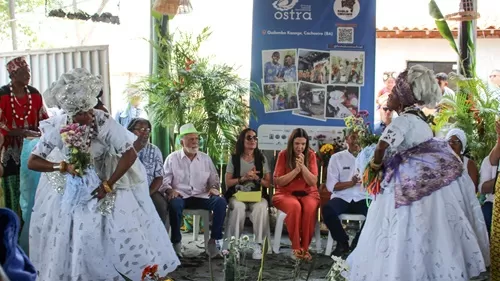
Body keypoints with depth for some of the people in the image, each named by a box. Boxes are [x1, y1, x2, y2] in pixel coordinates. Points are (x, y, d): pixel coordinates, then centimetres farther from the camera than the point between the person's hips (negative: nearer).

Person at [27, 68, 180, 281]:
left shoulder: (105, 122, -27)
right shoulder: (58, 127, -21)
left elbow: (130, 154, -25)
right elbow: (32, 162, -15)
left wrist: (108, 185, -25)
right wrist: (63, 167, -28)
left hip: (106, 179, -2)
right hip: (70, 187, 2)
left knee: (123, 230, 0)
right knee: (67, 236, 7)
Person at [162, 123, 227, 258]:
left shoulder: (205, 158, 15)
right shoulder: (172, 158, 5)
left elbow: (214, 178, 17)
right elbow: (164, 180, 0)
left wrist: (214, 187, -6)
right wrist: (170, 190, -21)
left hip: (201, 197, 3)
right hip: (180, 196, -3)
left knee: (221, 201, -25)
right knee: (174, 203, -38)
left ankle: (214, 240, -16)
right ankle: (176, 242, -22)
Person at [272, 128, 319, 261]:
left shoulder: (311, 155, 1)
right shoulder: (283, 155, -2)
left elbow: (313, 182, -4)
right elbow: (278, 181, -6)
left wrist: (303, 166, -18)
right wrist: (296, 170, -16)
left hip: (308, 193, 1)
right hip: (286, 193, -1)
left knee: (310, 208, -34)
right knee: (295, 206, -36)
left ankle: (305, 248, -22)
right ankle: (296, 248, -24)